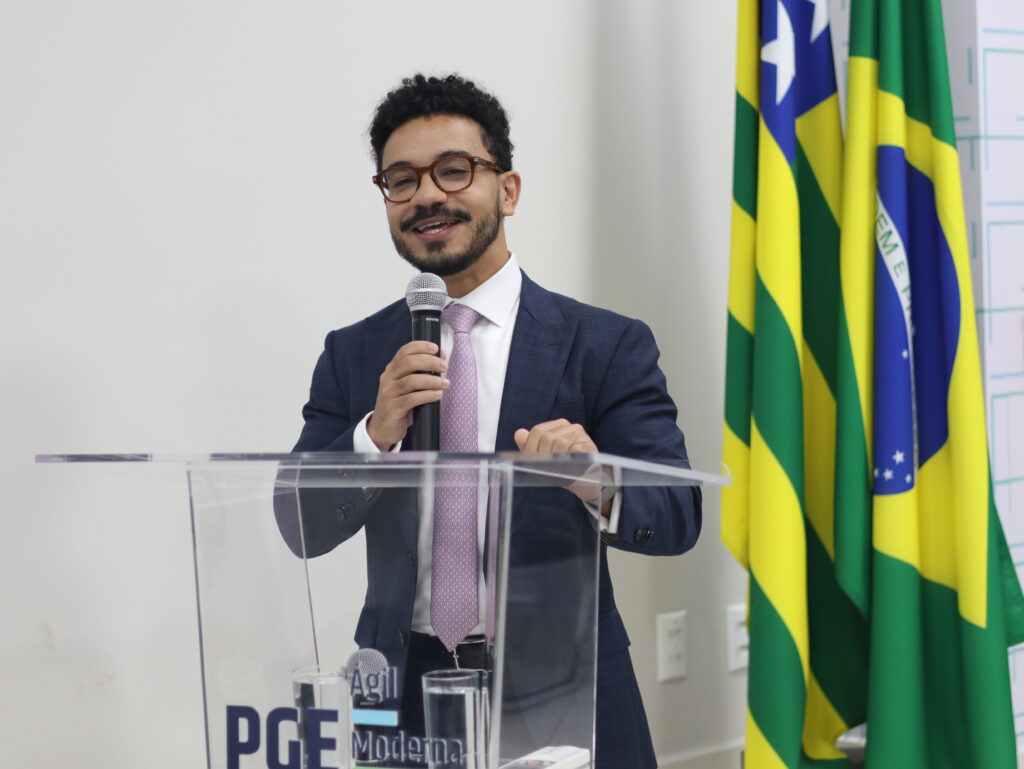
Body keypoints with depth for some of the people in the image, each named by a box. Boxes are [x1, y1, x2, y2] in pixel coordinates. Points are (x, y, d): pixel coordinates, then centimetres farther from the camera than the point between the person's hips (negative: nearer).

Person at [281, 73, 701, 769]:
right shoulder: (353, 357, 5)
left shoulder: (607, 346, -4)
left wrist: (601, 487, -32)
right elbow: (302, 530, -1)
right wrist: (376, 433, -18)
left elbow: (679, 514, -11)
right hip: (403, 693, 2)